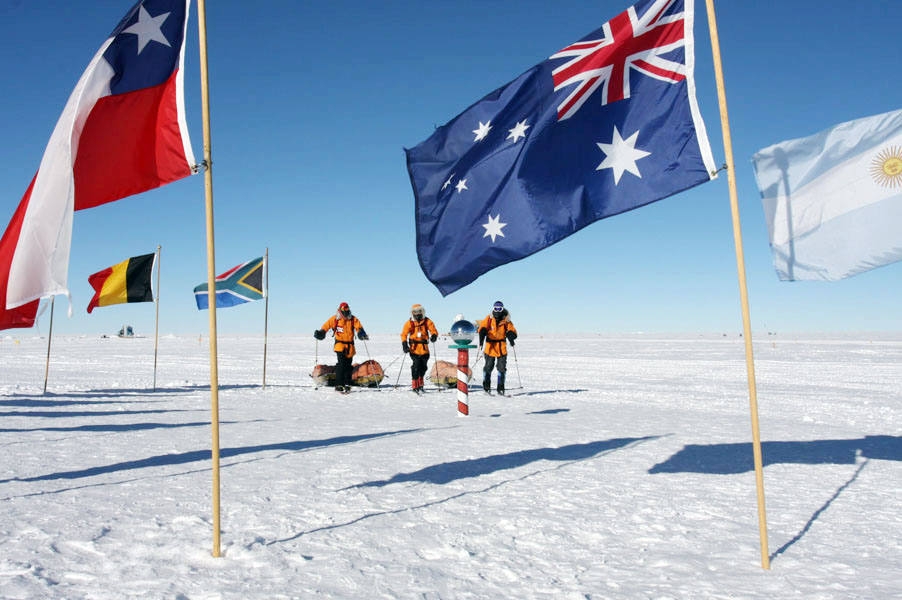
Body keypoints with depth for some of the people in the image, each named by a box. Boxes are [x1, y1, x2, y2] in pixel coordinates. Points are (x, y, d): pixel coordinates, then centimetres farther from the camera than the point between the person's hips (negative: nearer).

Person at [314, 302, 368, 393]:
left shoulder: (353, 319, 3)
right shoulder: (335, 319, 0)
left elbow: (359, 327, -6)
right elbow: (326, 326, 6)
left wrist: (362, 333, -26)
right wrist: (321, 332, -10)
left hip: (350, 345, 3)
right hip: (340, 344, -2)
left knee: (348, 365, 7)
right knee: (341, 363, -17)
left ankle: (347, 385, 19)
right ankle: (339, 385, -16)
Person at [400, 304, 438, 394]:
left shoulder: (427, 321, 1)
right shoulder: (409, 323, -1)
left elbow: (433, 330, -3)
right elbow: (404, 334, 1)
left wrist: (434, 335, -26)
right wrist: (404, 344, -12)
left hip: (424, 349, 2)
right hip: (414, 349, -2)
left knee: (423, 367, 12)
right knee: (416, 367, -10)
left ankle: (420, 384, 32)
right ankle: (415, 386, 1)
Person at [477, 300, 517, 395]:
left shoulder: (506, 320, -2)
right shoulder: (489, 319, -3)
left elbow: (512, 330, -3)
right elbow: (483, 327, -8)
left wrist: (511, 337, -24)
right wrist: (482, 337, -26)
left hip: (502, 347, 1)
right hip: (490, 347, -1)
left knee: (502, 368, 1)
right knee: (488, 367, 2)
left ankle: (501, 388, 12)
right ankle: (486, 386, 19)